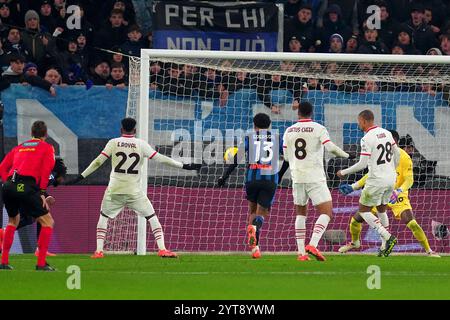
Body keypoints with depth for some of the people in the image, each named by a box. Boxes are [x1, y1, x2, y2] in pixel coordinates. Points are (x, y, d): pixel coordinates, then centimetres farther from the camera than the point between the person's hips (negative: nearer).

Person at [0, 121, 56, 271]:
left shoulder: (19, 147, 28)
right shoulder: (47, 147, 15)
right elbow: (46, 169, -1)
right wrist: (41, 192, -2)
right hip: (26, 186, -6)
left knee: (13, 221, 29)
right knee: (47, 222, 5)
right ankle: (41, 263, -5)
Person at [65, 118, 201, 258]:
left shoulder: (113, 143, 1)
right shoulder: (141, 144, 0)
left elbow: (98, 162, -2)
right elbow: (160, 158, -1)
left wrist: (80, 177, 3)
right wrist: (184, 166, 5)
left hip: (114, 190, 1)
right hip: (134, 192, -1)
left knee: (103, 216, 19)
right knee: (152, 217, 10)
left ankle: (99, 251, 8)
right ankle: (162, 249, 0)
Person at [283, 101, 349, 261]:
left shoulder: (289, 131, 7)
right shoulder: (318, 129, -6)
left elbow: (286, 156, 12)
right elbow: (330, 147, -16)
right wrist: (344, 154, 2)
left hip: (297, 177, 4)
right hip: (315, 177, -4)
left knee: (301, 213, 17)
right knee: (326, 213, -2)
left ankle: (301, 252, 8)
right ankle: (313, 245, -22)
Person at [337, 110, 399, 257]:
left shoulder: (367, 139, -15)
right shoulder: (386, 133, 8)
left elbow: (362, 164, -17)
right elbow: (397, 154, 16)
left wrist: (344, 172, -4)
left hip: (376, 180, -7)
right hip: (391, 179, 7)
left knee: (363, 210, 5)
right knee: (381, 209, 22)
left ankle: (388, 237, -10)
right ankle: (386, 246, 17)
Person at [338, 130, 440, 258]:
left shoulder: (404, 158, -16)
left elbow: (409, 180, -18)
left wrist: (397, 192, -36)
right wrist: (353, 187, 10)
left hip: (397, 196, -5)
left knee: (411, 223, -23)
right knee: (356, 219, 2)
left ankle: (429, 251, -9)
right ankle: (355, 243, 31)